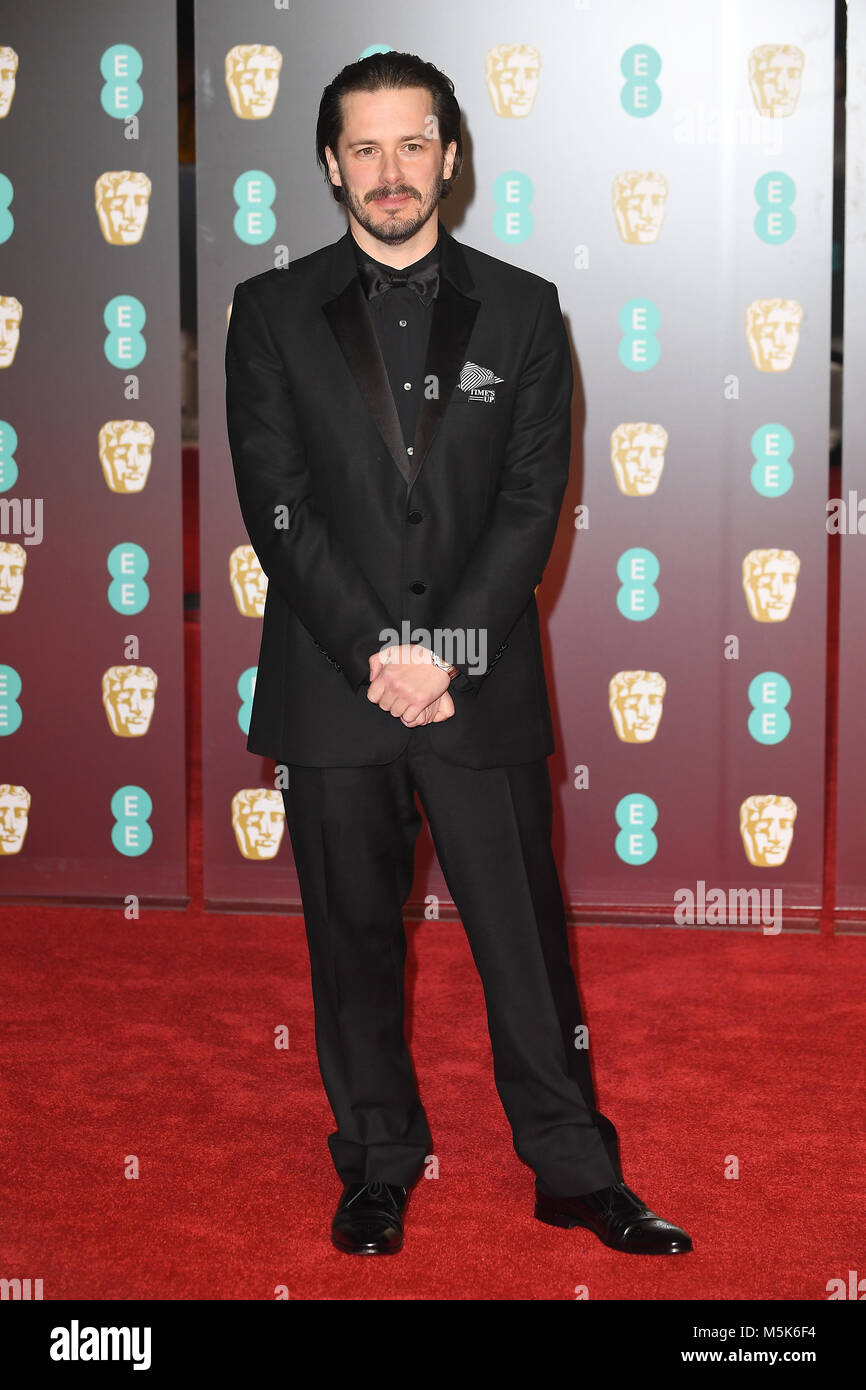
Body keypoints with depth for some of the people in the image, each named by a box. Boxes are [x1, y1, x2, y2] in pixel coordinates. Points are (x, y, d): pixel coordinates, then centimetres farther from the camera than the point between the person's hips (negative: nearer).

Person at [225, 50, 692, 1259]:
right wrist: (374, 653, -13)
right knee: (354, 939, 10)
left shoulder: (521, 310, 6)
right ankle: (378, 1167, 25)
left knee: (525, 935, 5)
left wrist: (448, 650, -12)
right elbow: (276, 506, -3)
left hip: (484, 690, 0)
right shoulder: (273, 313, 5)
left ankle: (576, 1171, 18)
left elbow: (534, 502, -1)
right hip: (330, 690, 1)